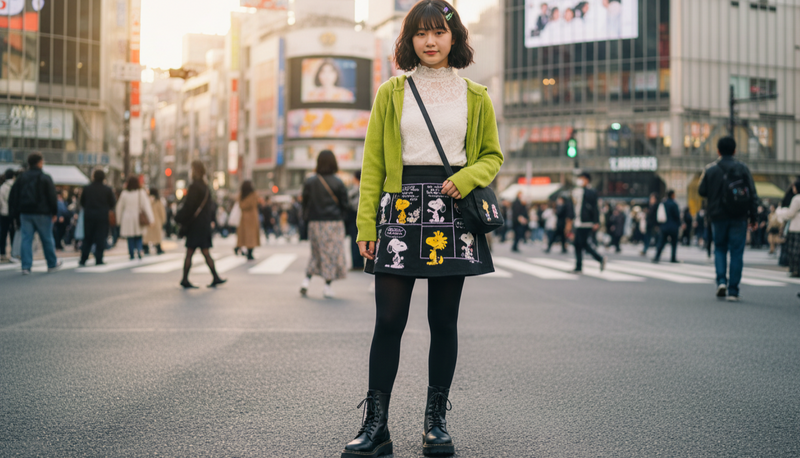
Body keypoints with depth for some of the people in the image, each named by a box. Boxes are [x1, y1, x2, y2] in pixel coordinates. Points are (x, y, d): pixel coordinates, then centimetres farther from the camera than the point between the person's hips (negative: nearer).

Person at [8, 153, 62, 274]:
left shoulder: (21, 178, 9)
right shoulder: (45, 178, -5)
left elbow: (12, 197, 10)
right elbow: (52, 196, -8)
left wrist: (15, 214, 13)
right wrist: (54, 212, -1)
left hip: (25, 213, 4)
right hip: (42, 214, -4)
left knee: (26, 239, 2)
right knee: (47, 239, 8)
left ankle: (26, 266, -6)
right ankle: (52, 264, 20)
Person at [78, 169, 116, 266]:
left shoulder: (86, 188, -2)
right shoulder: (108, 190, -7)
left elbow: (82, 203, 5)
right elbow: (113, 204, 0)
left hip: (89, 216, 2)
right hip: (102, 217, -2)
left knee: (87, 239, 11)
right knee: (100, 239, 3)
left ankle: (83, 260, 9)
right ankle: (98, 260, 0)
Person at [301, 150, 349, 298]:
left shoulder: (309, 182, 0)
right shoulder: (338, 183, -7)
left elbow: (305, 203, 3)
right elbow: (344, 204, -3)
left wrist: (306, 220, 11)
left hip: (315, 223, 3)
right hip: (333, 223, -3)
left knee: (316, 252, 17)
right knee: (332, 253, 4)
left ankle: (307, 279, 5)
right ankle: (328, 286, 3)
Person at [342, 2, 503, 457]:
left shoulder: (475, 96, 11)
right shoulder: (391, 94, 9)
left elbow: (492, 156, 15)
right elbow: (373, 163, 7)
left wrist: (465, 179, -7)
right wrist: (366, 224, 0)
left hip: (452, 214, 1)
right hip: (401, 208, -1)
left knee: (444, 320, 4)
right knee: (389, 319, -4)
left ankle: (437, 421, 15)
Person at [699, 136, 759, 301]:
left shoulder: (710, 169, -2)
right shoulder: (743, 168, -1)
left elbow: (702, 192, 1)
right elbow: (753, 195, -2)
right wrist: (753, 216, 3)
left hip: (718, 217, 1)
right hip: (739, 218, -1)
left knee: (719, 249, 16)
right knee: (737, 253, 2)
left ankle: (721, 281, -4)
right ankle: (733, 291, 0)